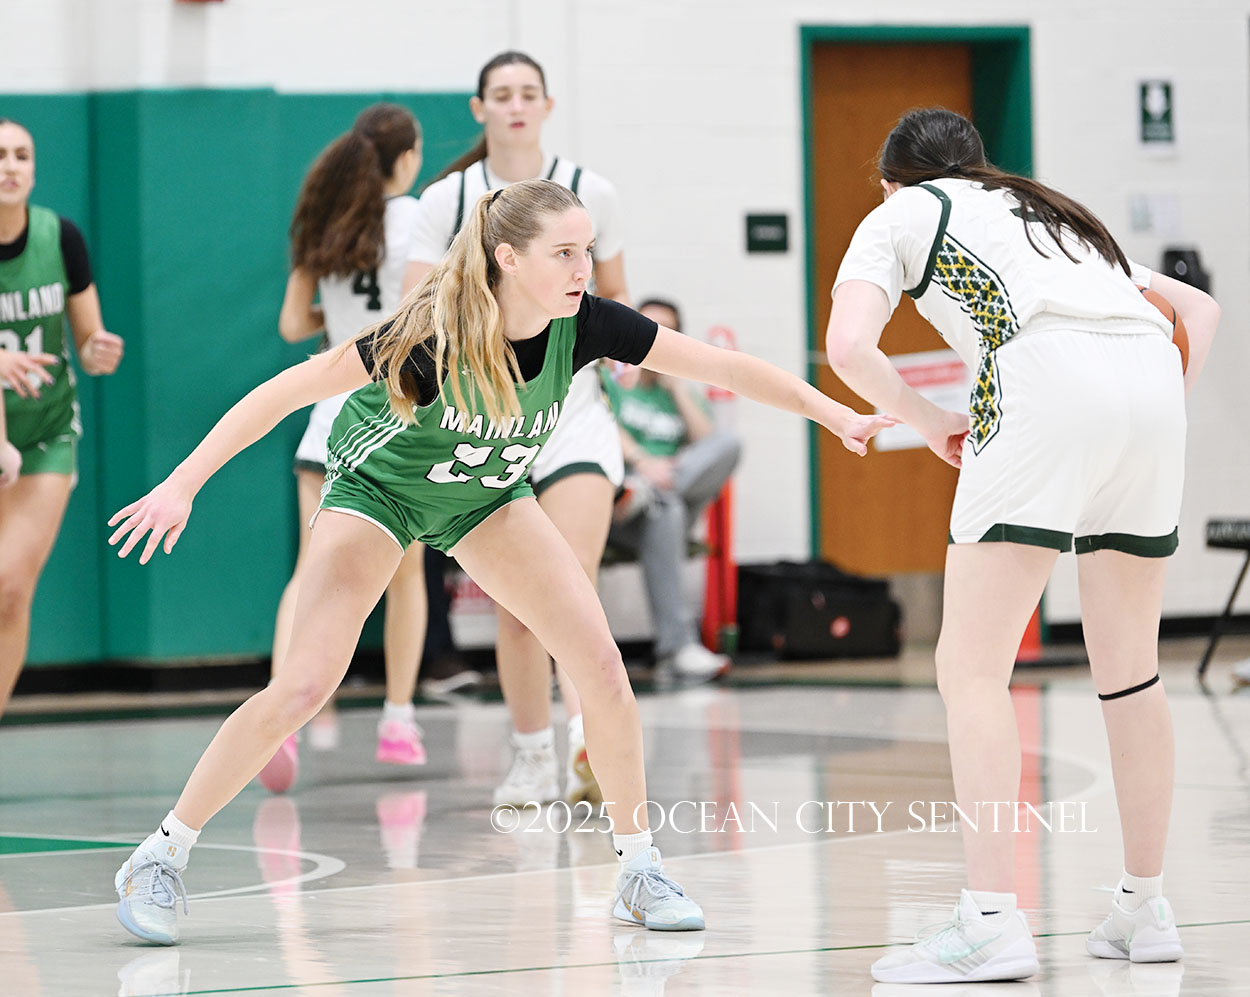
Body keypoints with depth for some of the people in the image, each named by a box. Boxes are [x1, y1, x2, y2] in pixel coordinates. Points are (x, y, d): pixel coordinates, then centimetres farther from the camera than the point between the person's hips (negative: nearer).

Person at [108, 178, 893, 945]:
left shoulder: (586, 325, -24)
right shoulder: (435, 336, -36)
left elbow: (724, 366, -15)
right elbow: (289, 390, -31)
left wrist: (836, 414, -17)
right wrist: (182, 485, -33)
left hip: (488, 494, 5)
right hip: (379, 484, -5)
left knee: (601, 662, -9)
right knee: (304, 689, -16)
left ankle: (640, 873, 5)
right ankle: (162, 858, -2)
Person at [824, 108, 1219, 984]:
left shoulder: (897, 218, 21)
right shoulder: (1057, 214, 38)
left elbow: (849, 346, 2)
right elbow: (1200, 307, 36)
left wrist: (929, 420, 15)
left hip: (1047, 383, -6)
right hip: (1151, 381, 6)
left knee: (971, 667, -4)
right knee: (1130, 671, 17)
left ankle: (991, 923, -14)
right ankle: (1145, 911, 21)